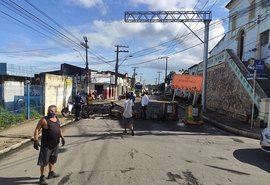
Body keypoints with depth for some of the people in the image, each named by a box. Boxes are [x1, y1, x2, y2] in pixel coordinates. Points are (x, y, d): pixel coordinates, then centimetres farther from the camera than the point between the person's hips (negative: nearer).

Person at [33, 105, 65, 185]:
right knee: (44, 161, 2)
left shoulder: (57, 119, 6)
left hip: (55, 144, 7)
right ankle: (42, 177, 16)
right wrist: (35, 140, -20)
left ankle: (51, 173, 37)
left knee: (53, 160, 20)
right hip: (46, 145, -6)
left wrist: (62, 137, 14)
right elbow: (37, 130, -14)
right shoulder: (44, 120, -13)